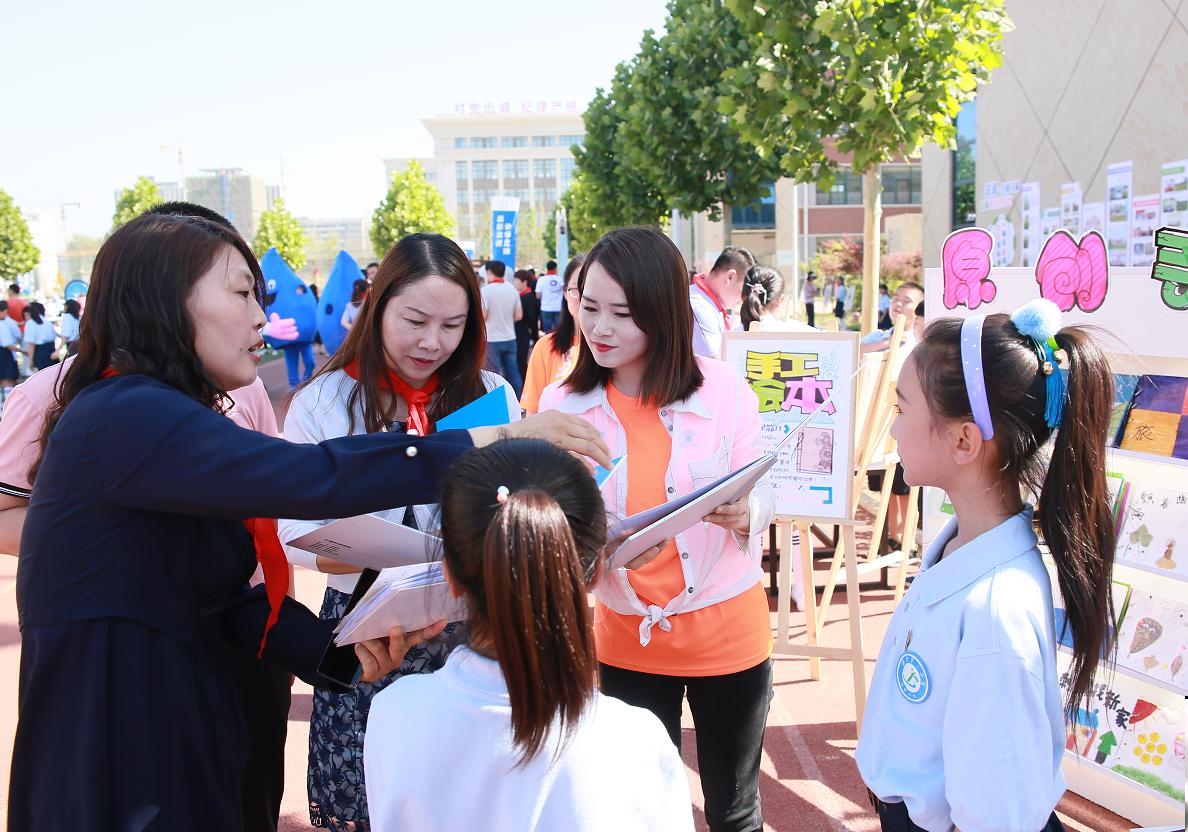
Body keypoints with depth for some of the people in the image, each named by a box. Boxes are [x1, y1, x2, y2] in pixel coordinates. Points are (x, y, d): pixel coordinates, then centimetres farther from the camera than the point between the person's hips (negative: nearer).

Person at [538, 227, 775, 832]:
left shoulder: (724, 390, -13)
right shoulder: (560, 406, -9)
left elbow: (761, 504, -5)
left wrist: (742, 517, -27)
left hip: (727, 634, -1)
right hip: (627, 640, 2)